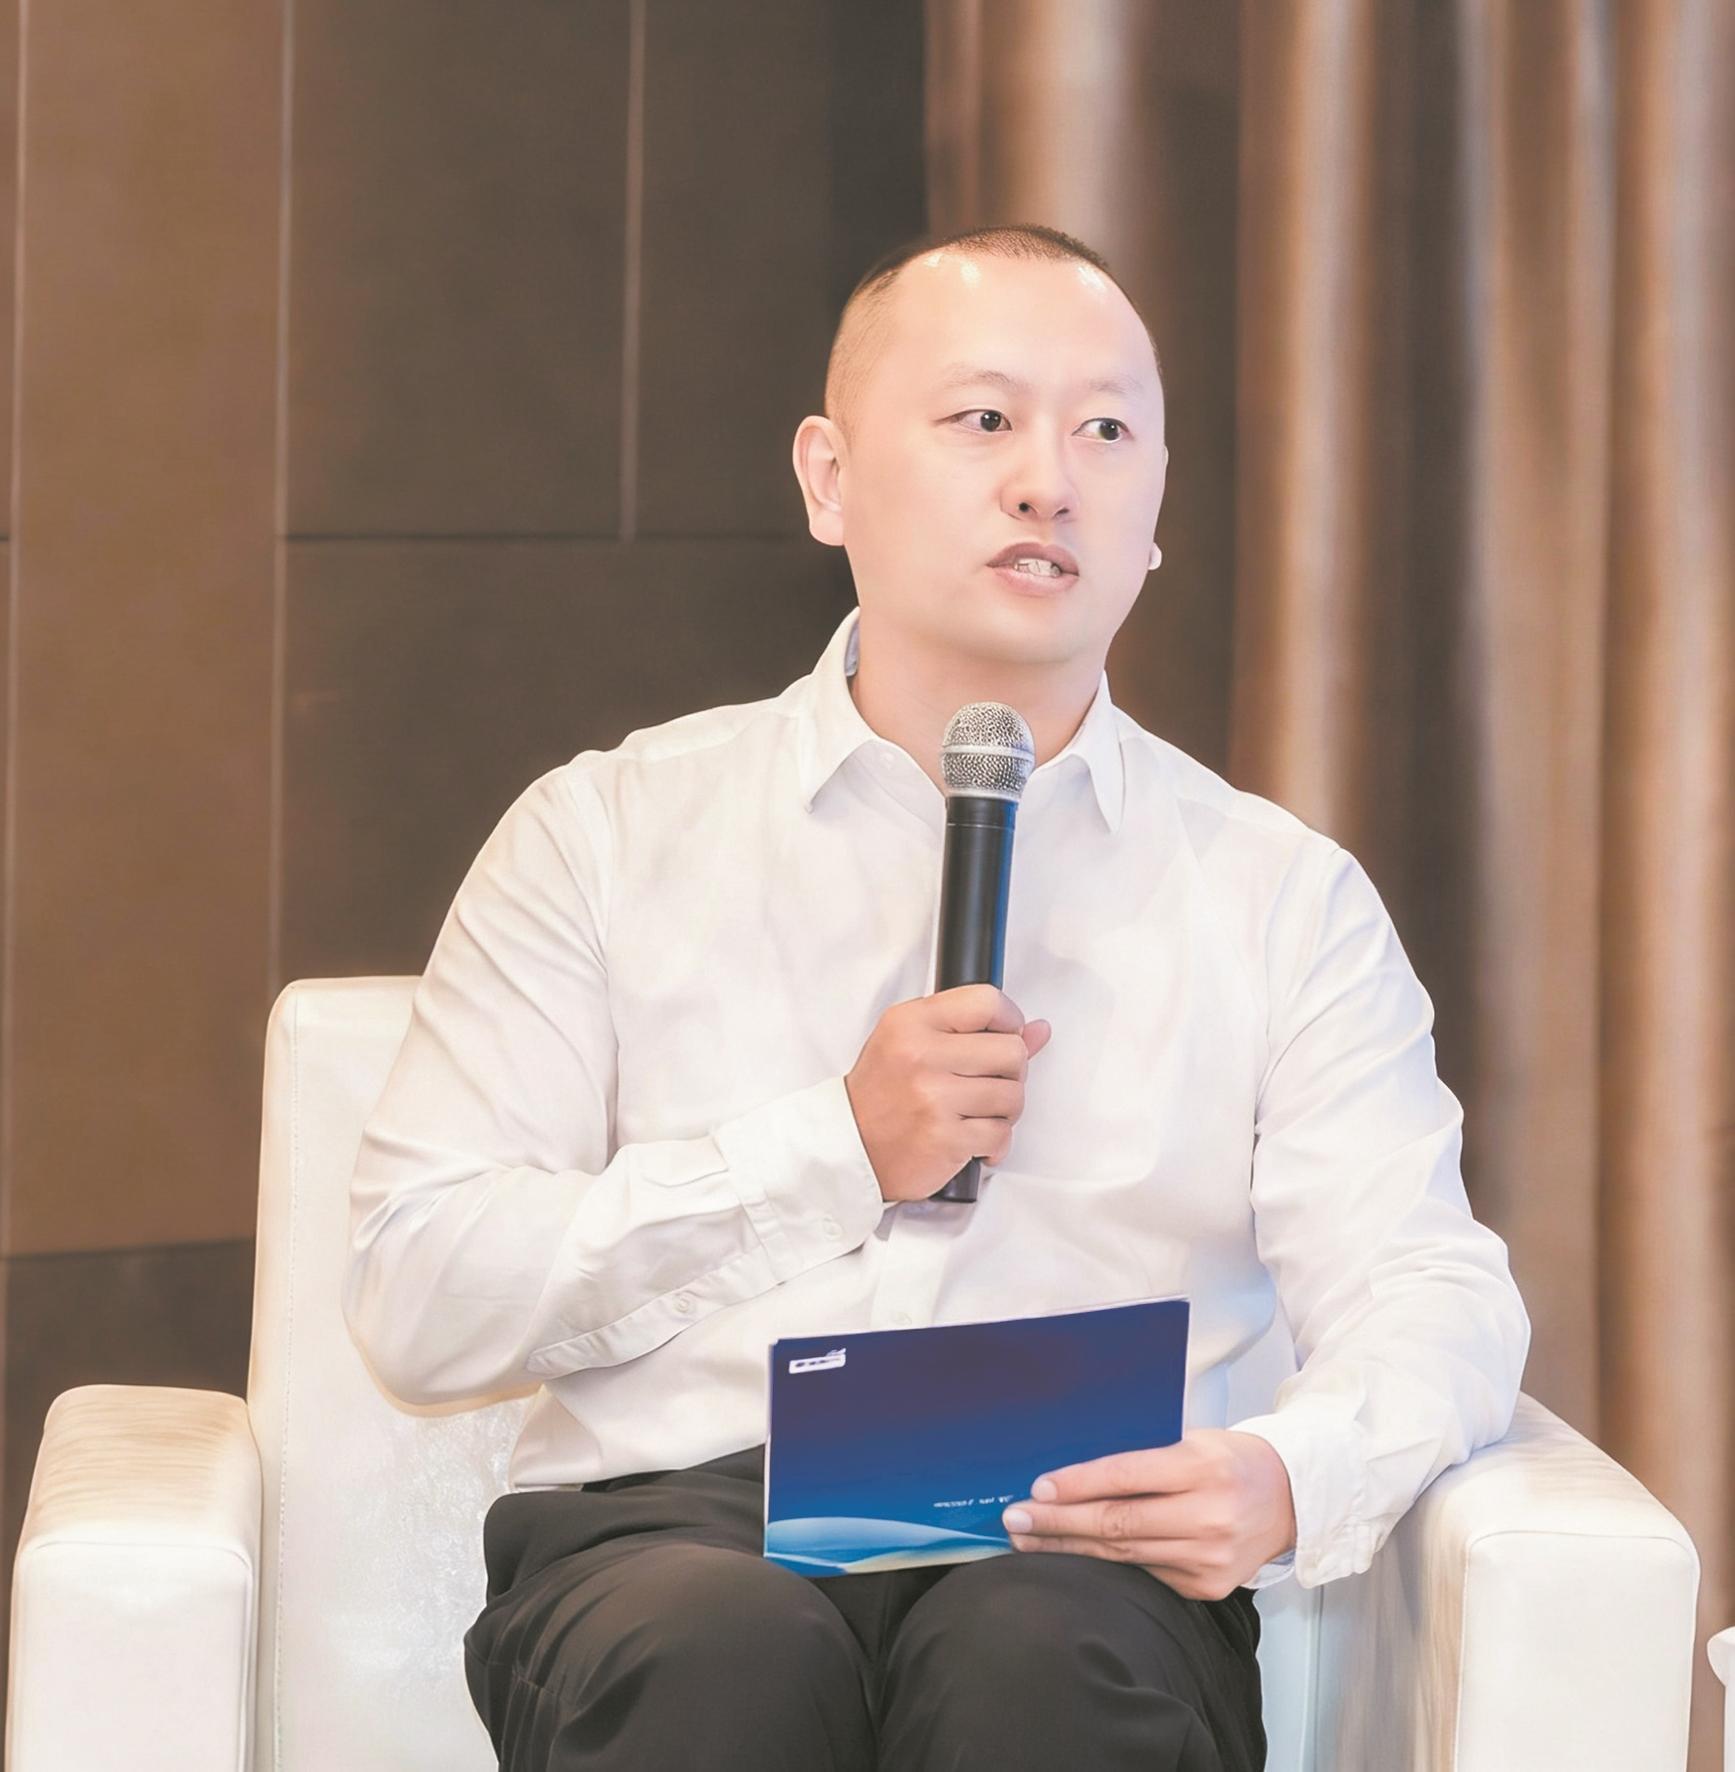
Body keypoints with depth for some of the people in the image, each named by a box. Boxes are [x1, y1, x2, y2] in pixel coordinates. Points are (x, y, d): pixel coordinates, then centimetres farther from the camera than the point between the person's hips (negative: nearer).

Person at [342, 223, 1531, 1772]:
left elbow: (1433, 1295, 5)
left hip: (1069, 1561, 1)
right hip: (681, 1520, 0)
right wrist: (837, 1151, -4)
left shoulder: (1286, 898, 17)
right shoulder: (609, 833, 13)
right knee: (726, 1648, -37)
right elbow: (417, 1298, 5)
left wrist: (1293, 1476, -19)